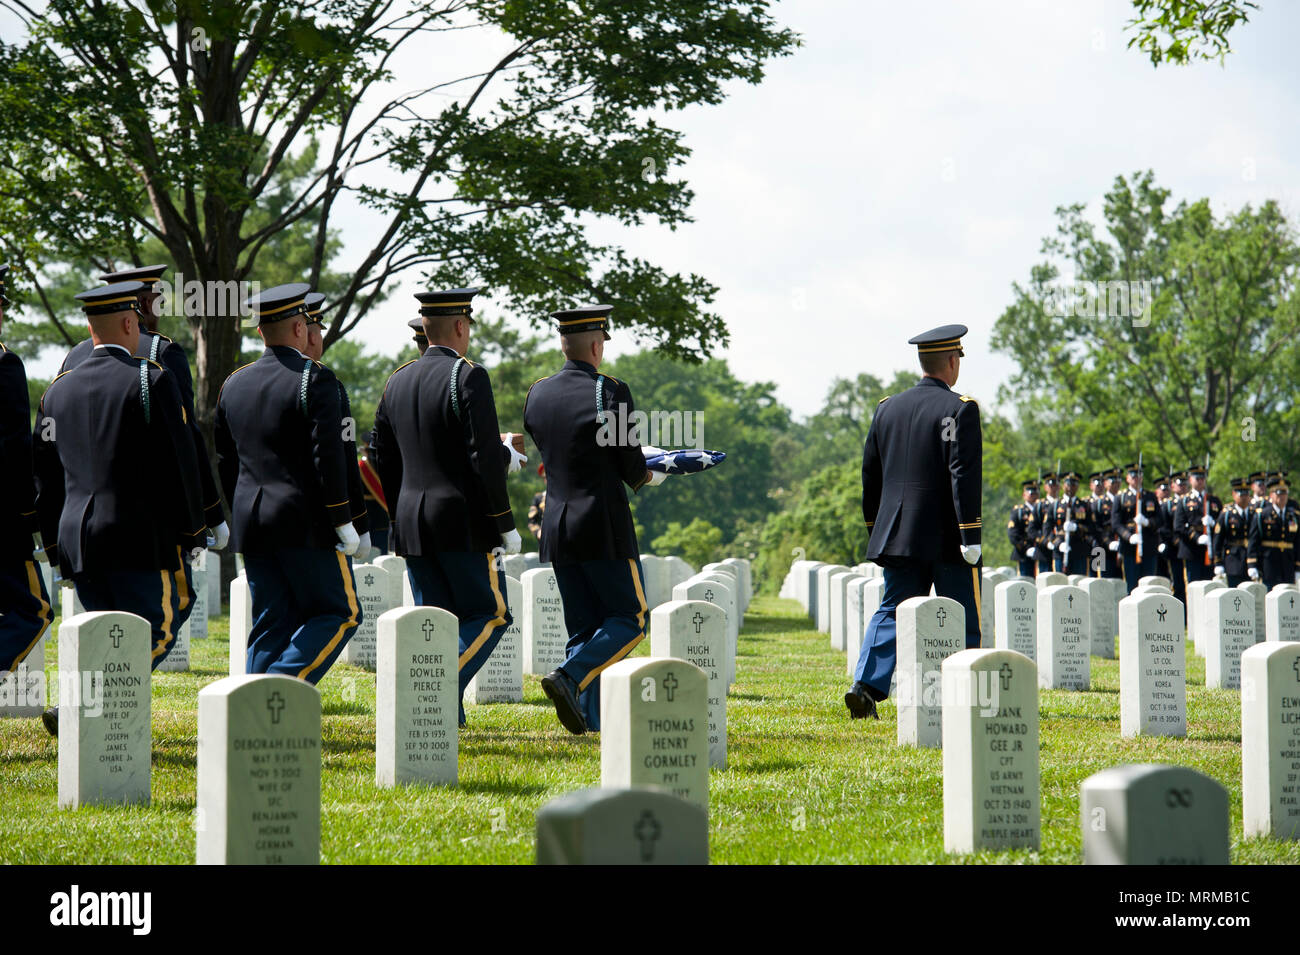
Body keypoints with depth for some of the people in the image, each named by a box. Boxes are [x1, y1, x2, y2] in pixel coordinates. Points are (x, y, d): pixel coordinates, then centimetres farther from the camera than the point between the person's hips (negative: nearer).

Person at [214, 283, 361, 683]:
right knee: (339, 613, 2)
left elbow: (225, 461, 16)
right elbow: (328, 454, -16)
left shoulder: (234, 383, 11)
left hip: (251, 527, 7)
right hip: (306, 524, -7)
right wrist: (342, 521, -11)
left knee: (272, 622, 10)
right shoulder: (314, 378, -10)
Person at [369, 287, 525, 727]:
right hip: (463, 521, -7)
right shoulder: (468, 377, -11)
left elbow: (381, 455, 14)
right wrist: (505, 525, -7)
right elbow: (485, 459, -17)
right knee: (491, 613, 2)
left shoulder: (398, 381, 11)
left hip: (412, 522, 7)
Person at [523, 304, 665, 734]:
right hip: (604, 526, -6)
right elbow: (632, 466, -9)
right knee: (630, 618, 3)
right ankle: (569, 677, -16)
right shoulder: (609, 392, -12)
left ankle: (592, 715, 4)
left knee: (584, 627, 11)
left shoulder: (537, 394, 6)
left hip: (556, 528, 6)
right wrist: (650, 476, 15)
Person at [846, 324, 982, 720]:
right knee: (961, 620, 5)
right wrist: (970, 535, -16)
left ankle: (866, 685, -11)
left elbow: (870, 474, 14)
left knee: (892, 612, 6)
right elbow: (964, 475, -17)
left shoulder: (887, 408, 9)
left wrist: (875, 527, 24)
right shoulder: (959, 409, -10)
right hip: (947, 538, -5)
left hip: (898, 536, 5)